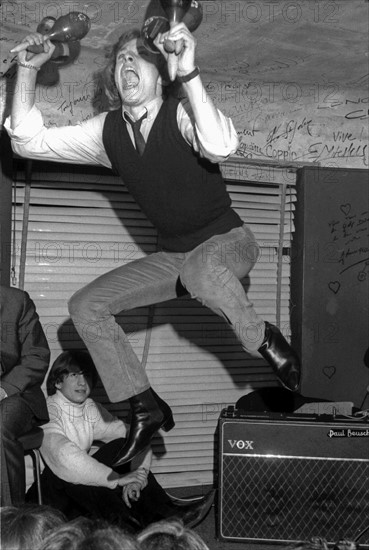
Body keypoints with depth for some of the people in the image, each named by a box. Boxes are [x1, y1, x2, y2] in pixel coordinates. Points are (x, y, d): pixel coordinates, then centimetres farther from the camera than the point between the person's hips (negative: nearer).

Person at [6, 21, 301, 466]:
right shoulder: (107, 132, -2)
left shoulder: (181, 115, -19)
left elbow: (220, 147, -43)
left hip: (228, 242, -6)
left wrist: (188, 72, -52)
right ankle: (145, 409, 3)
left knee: (200, 268, -42)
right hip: (173, 256, 6)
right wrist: (27, 70, -13)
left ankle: (266, 341, -14)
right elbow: (29, 142, -3)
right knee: (85, 306, -5)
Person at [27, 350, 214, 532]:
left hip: (81, 493, 6)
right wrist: (117, 479, -34)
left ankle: (166, 513, -22)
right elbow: (64, 457, -34)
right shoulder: (48, 412, -15)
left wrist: (137, 477, -22)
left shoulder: (91, 410, 5)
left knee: (122, 446, -11)